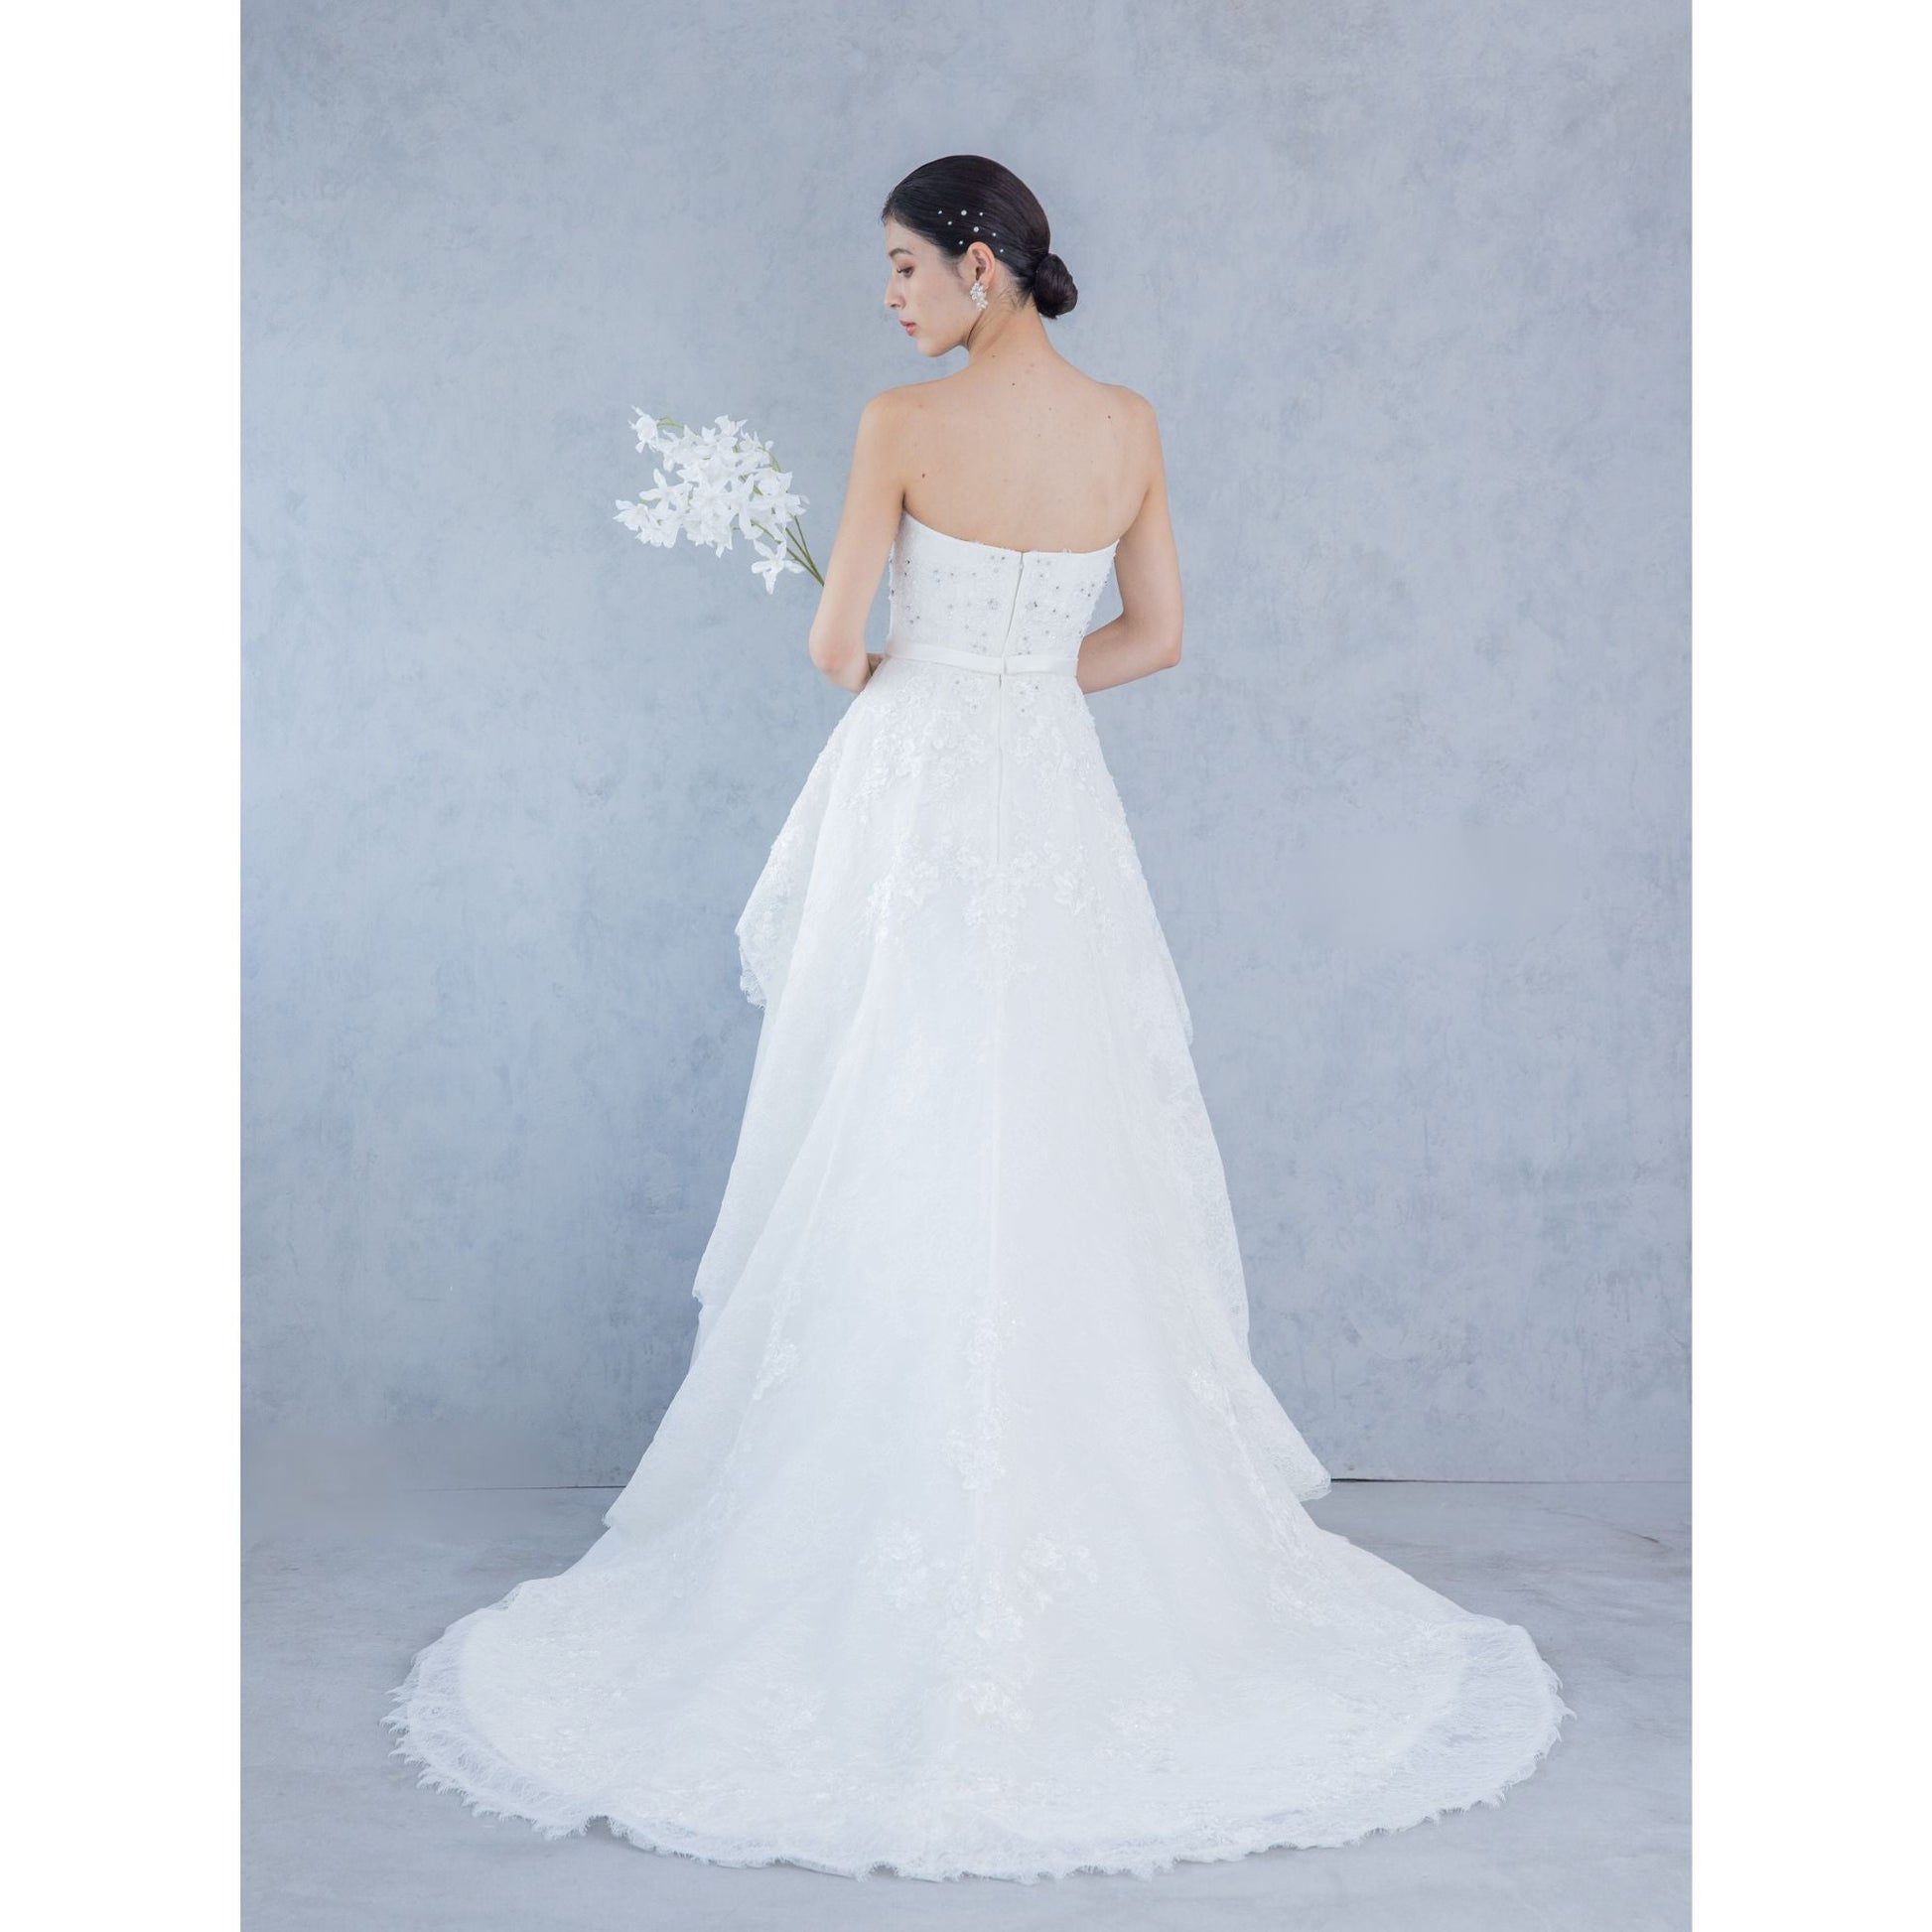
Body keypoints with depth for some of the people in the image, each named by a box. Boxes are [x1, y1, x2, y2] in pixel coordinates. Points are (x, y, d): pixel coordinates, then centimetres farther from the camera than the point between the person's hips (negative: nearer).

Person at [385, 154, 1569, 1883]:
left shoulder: (904, 425, -9)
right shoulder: (1131, 425, 5)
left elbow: (837, 646, -6)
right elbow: (1156, 638, 10)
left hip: (915, 798, -4)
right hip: (1053, 808, 5)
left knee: (898, 1177, 2)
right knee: (1066, 1177, 11)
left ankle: (896, 1549, 9)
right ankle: (1116, 1534, 18)